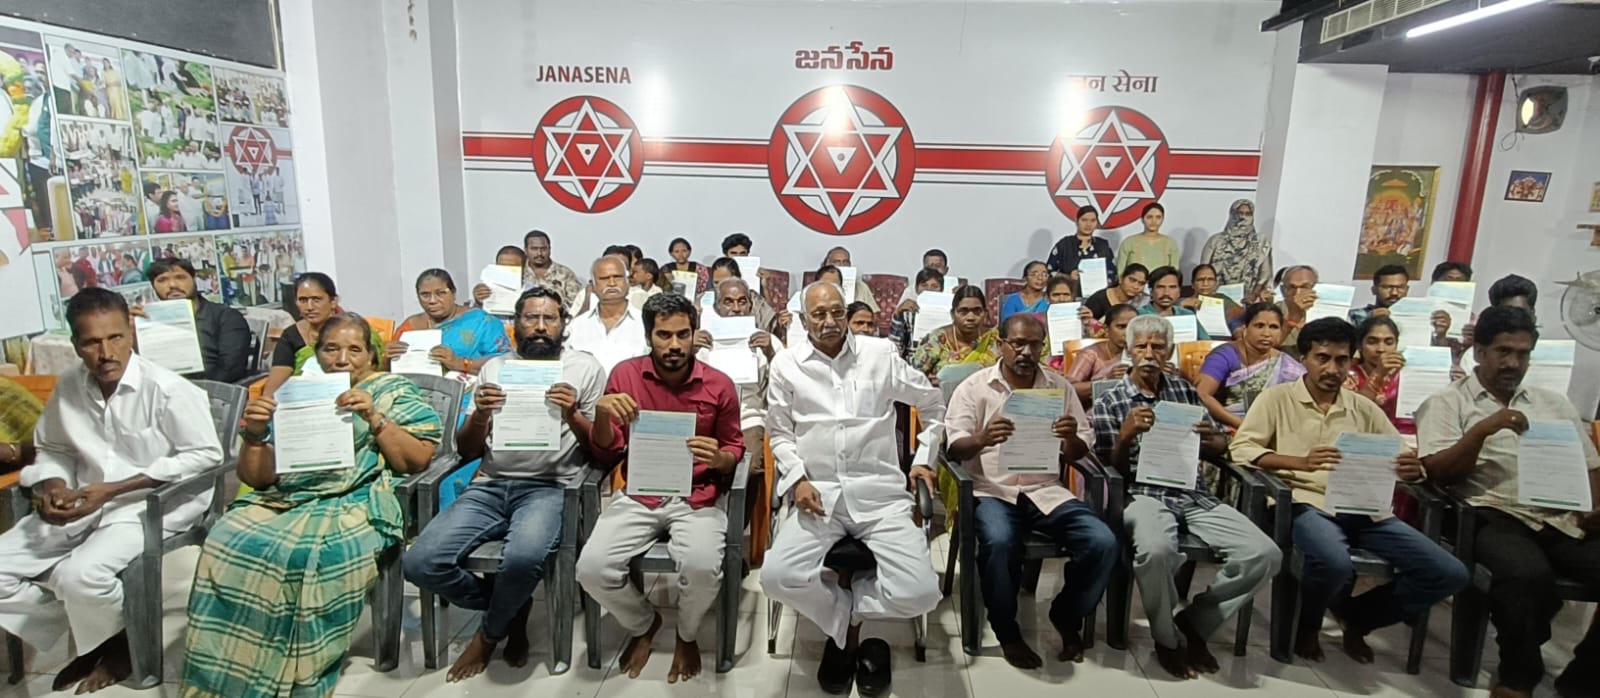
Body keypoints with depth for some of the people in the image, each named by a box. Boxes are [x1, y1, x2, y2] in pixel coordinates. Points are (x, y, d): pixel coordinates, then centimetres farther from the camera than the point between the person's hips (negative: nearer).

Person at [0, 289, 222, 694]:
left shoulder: (166, 389, -17)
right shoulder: (68, 387, 2)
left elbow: (206, 455, -17)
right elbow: (51, 448, 18)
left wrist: (113, 489, -19)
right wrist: (53, 484, -7)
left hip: (152, 504, -7)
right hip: (84, 503, 7)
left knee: (79, 576, -27)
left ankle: (120, 645, 6)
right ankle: (85, 636, 17)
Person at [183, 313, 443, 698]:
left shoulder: (395, 391, 12)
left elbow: (419, 459, 0)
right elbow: (257, 479, 17)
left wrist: (374, 419, -10)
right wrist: (254, 436, -2)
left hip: (356, 504, -4)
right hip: (282, 500, 4)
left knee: (306, 555, -33)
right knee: (227, 544, -26)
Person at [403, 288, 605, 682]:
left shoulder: (585, 368, 6)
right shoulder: (494, 368, 16)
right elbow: (465, 451, 14)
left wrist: (573, 416, -16)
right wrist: (479, 415, -7)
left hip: (550, 487, -4)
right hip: (490, 486, 4)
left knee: (523, 558, -34)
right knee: (420, 562, -18)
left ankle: (490, 633, 1)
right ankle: (512, 610, 7)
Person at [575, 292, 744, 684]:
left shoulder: (719, 385, -4)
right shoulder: (625, 374, -1)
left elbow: (735, 450, 9)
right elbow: (607, 455, 4)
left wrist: (719, 458, -16)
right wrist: (602, 413, -17)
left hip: (697, 499, -1)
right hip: (639, 496, 2)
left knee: (702, 568, -29)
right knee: (592, 568, -20)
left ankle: (687, 635, 9)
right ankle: (643, 623, 15)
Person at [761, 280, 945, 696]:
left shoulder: (880, 354, 6)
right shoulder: (786, 365, 6)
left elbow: (934, 405, 18)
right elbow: (779, 433, 11)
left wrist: (923, 459, 10)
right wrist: (797, 479, -6)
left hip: (881, 493, 0)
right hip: (819, 494, 0)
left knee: (919, 594, -20)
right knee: (777, 577, -25)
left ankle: (841, 609, 11)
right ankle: (849, 623, 7)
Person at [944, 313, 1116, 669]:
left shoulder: (1060, 387, 12)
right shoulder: (974, 387, 2)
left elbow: (1081, 450, 12)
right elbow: (954, 447, -6)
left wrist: (1072, 438, -14)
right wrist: (982, 439, -29)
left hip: (1047, 491, 3)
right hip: (993, 491, -3)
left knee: (1103, 543, -19)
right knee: (999, 543, -34)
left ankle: (1066, 617, 9)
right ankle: (1007, 632, -6)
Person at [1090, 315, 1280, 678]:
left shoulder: (1184, 389, 15)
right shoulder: (1108, 402, 3)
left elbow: (1221, 449, 19)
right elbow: (1111, 470, 0)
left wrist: (1212, 439, -6)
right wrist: (1126, 435, -20)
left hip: (1195, 495, 5)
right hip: (1143, 495, -4)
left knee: (1265, 554, -17)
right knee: (1156, 549, -37)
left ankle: (1194, 623, 6)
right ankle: (1167, 638, -6)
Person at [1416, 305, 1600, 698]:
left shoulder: (1555, 405, 25)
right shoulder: (1447, 404, 8)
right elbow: (1437, 474, -3)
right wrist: (1483, 429, -14)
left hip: (1565, 521, 5)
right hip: (1496, 517, -5)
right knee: (1528, 574, -35)